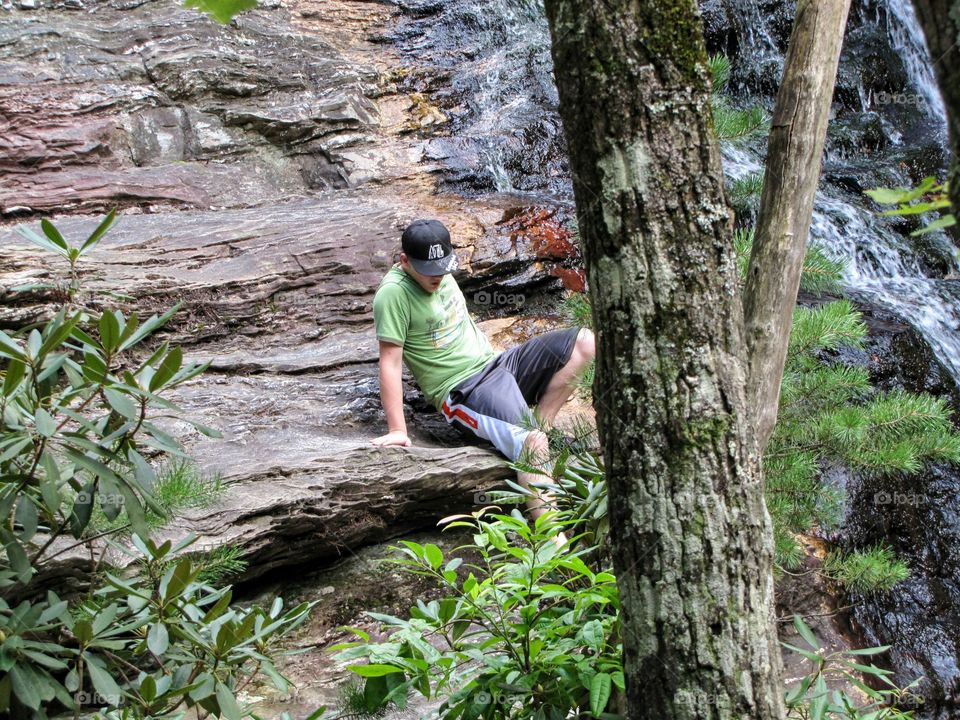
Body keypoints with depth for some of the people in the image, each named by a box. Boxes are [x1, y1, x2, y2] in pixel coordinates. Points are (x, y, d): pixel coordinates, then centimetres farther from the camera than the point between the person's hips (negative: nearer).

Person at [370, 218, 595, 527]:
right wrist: (397, 430, -22)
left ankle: (538, 427, -9)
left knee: (584, 342, -6)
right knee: (531, 443, -33)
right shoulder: (394, 293, -16)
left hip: (494, 362, 9)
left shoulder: (440, 272, 8)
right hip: (464, 389, -9)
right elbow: (390, 363, -19)